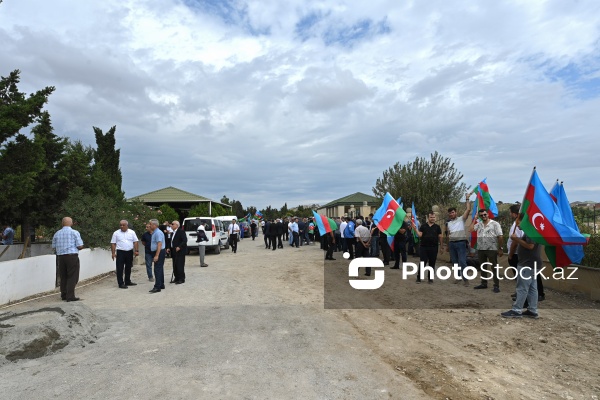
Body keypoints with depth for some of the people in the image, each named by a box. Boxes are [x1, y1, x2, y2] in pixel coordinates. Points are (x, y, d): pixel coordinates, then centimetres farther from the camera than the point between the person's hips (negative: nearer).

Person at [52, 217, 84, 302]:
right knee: (72, 277, -1)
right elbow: (80, 246, -9)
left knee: (63, 277, 14)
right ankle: (70, 296, -4)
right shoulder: (75, 232, -6)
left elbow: (54, 247, 12)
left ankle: (64, 295, 20)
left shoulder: (57, 234, 9)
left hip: (60, 257, 5)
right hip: (72, 256, -5)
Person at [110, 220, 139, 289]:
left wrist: (136, 251, -3)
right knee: (120, 268, -3)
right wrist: (113, 253, -7)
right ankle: (121, 283, 3)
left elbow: (135, 242, 4)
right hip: (120, 252, -2)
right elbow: (113, 243, -1)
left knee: (128, 268, 12)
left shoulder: (132, 232, 4)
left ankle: (127, 282, 24)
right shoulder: (116, 233, 0)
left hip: (129, 252, 3)